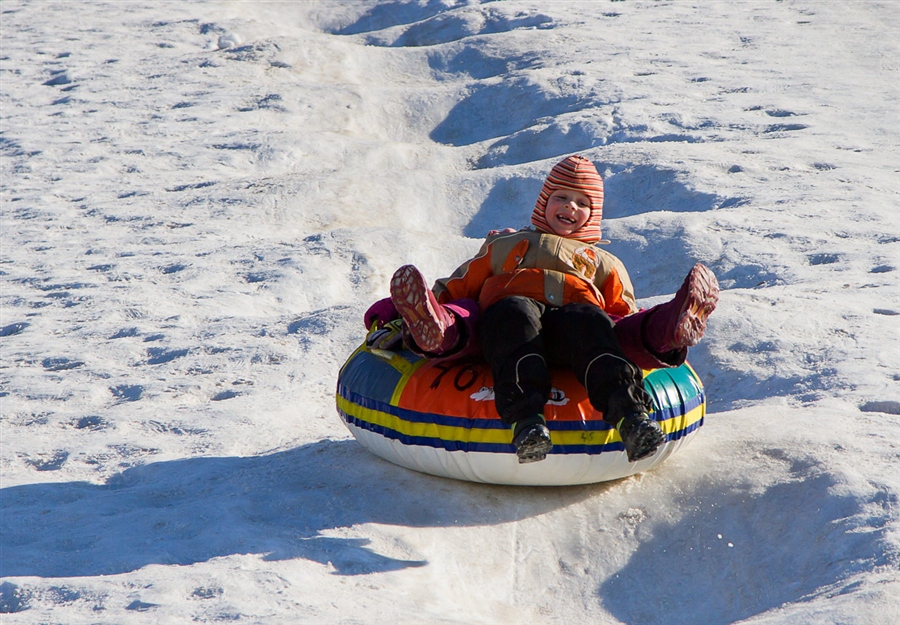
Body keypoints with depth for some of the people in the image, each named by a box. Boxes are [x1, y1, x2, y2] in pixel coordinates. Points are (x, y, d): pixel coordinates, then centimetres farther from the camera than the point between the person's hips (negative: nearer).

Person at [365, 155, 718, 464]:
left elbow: (624, 320, 23)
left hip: (576, 316, 0)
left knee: (589, 322, -37)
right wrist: (393, 308, 19)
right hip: (507, 315, 0)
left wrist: (651, 331, 0)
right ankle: (525, 418, -63)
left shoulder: (605, 265, 38)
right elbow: (457, 287, 32)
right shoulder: (504, 245, 40)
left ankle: (630, 416, -62)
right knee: (516, 314, -38)